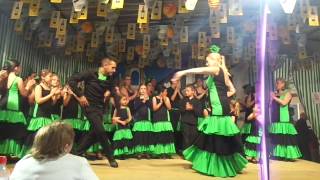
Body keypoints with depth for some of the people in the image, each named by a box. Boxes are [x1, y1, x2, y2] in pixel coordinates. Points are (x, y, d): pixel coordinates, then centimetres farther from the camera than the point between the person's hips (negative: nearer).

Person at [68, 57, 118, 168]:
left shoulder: (110, 79, 3)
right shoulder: (91, 73, -13)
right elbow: (72, 80, -14)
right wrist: (80, 95, -17)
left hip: (100, 107, 6)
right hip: (90, 106, -6)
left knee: (94, 132, 7)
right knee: (100, 131, -13)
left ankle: (78, 153, 25)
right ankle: (111, 157, 2)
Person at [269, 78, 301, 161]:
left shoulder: (287, 93, 3)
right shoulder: (275, 94, 17)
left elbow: (284, 103, -14)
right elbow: (270, 105, 15)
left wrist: (274, 97, -7)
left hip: (284, 119, -5)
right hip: (275, 118, 6)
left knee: (286, 137, -8)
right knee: (277, 138, 4)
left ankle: (289, 156, -4)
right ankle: (279, 155, 9)